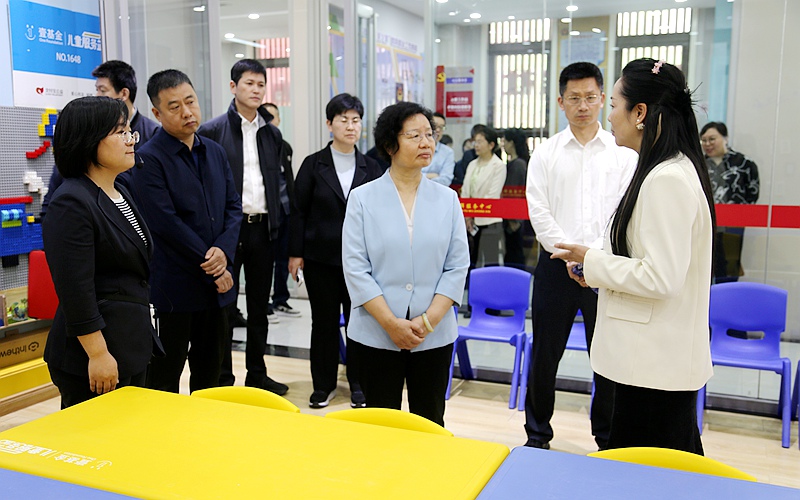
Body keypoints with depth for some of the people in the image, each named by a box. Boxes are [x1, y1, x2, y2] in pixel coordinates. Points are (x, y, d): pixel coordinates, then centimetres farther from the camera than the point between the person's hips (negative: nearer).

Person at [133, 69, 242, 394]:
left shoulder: (214, 152, 10)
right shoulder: (149, 158, -10)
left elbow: (233, 206, 7)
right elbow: (167, 222, -16)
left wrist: (223, 251, -11)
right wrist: (211, 265, -13)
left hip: (217, 281, 6)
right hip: (176, 285, -6)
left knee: (209, 370, 17)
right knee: (165, 376, 7)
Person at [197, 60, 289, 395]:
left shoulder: (272, 134, 11)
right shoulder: (213, 130, -4)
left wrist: (276, 224, 8)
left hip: (263, 228, 5)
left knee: (259, 306, 13)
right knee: (224, 306, 4)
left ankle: (257, 374, 25)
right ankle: (222, 378, 15)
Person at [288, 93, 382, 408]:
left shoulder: (371, 168, 4)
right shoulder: (313, 164, 0)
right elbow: (299, 211, 1)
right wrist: (295, 253, -3)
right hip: (321, 256, -1)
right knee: (324, 322, 8)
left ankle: (358, 383, 22)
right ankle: (324, 384, 22)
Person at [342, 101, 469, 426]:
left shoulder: (447, 199, 5)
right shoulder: (362, 198, -1)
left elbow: (457, 266, 1)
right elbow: (355, 268, -6)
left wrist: (428, 320, -9)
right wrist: (391, 323, -13)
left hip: (434, 336, 2)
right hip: (375, 335, -1)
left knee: (429, 422, 11)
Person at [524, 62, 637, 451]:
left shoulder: (623, 153, 4)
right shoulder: (546, 153, 5)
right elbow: (539, 212, -2)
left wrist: (596, 256, -14)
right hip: (556, 267, 0)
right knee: (545, 354, 8)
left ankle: (608, 437, 25)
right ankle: (537, 432, 25)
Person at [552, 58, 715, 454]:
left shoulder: (667, 180, -20)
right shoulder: (671, 170, 12)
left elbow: (661, 278, -24)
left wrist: (592, 261, -12)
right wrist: (595, 266, 8)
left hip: (656, 364, -10)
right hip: (660, 359, 10)